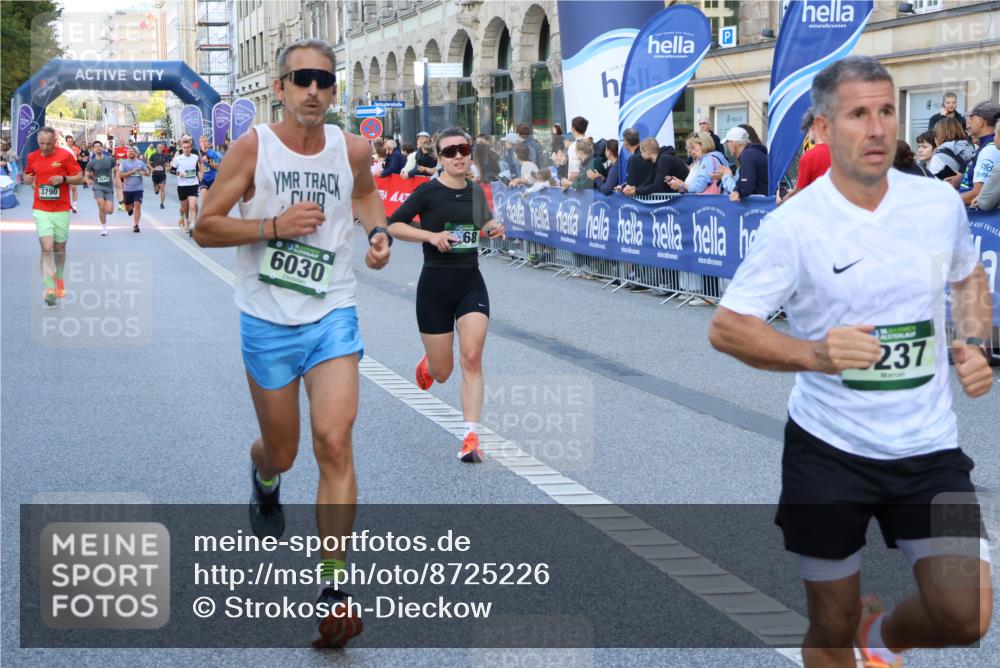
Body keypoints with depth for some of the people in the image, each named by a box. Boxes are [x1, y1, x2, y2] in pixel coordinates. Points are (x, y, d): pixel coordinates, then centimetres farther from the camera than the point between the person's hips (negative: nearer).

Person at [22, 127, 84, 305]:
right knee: (47, 248, -13)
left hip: (61, 210, 0)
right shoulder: (32, 157, 4)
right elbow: (27, 175, 21)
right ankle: (49, 289, -17)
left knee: (59, 248, 12)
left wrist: (63, 179, -19)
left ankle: (59, 280, 37)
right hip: (41, 210, 0)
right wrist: (27, 179, -3)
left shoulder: (65, 156, -5)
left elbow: (79, 178, -2)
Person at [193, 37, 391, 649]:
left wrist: (378, 230, 4)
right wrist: (274, 225, -19)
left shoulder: (353, 149, 0)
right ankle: (263, 477, 52)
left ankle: (334, 584, -11)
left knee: (334, 440, -16)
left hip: (333, 317, 1)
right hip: (267, 323, -1)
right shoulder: (253, 147, -8)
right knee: (281, 453, 11)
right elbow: (206, 227, -7)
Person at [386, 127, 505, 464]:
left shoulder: (476, 191, 7)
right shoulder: (429, 191, -7)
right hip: (435, 284, -3)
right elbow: (393, 225, -7)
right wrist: (431, 235, -19)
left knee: (472, 359, -15)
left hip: (471, 283, 3)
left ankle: (471, 438, -12)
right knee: (442, 373, 5)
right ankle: (428, 361, 45)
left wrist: (493, 228, 4)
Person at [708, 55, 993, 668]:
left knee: (967, 616, -10)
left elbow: (969, 277, 19)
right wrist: (815, 353, -26)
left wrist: (976, 343, 1)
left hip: (929, 446, 3)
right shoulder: (793, 224, -13)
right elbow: (726, 327, -10)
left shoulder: (941, 202, -1)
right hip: (828, 448, -2)